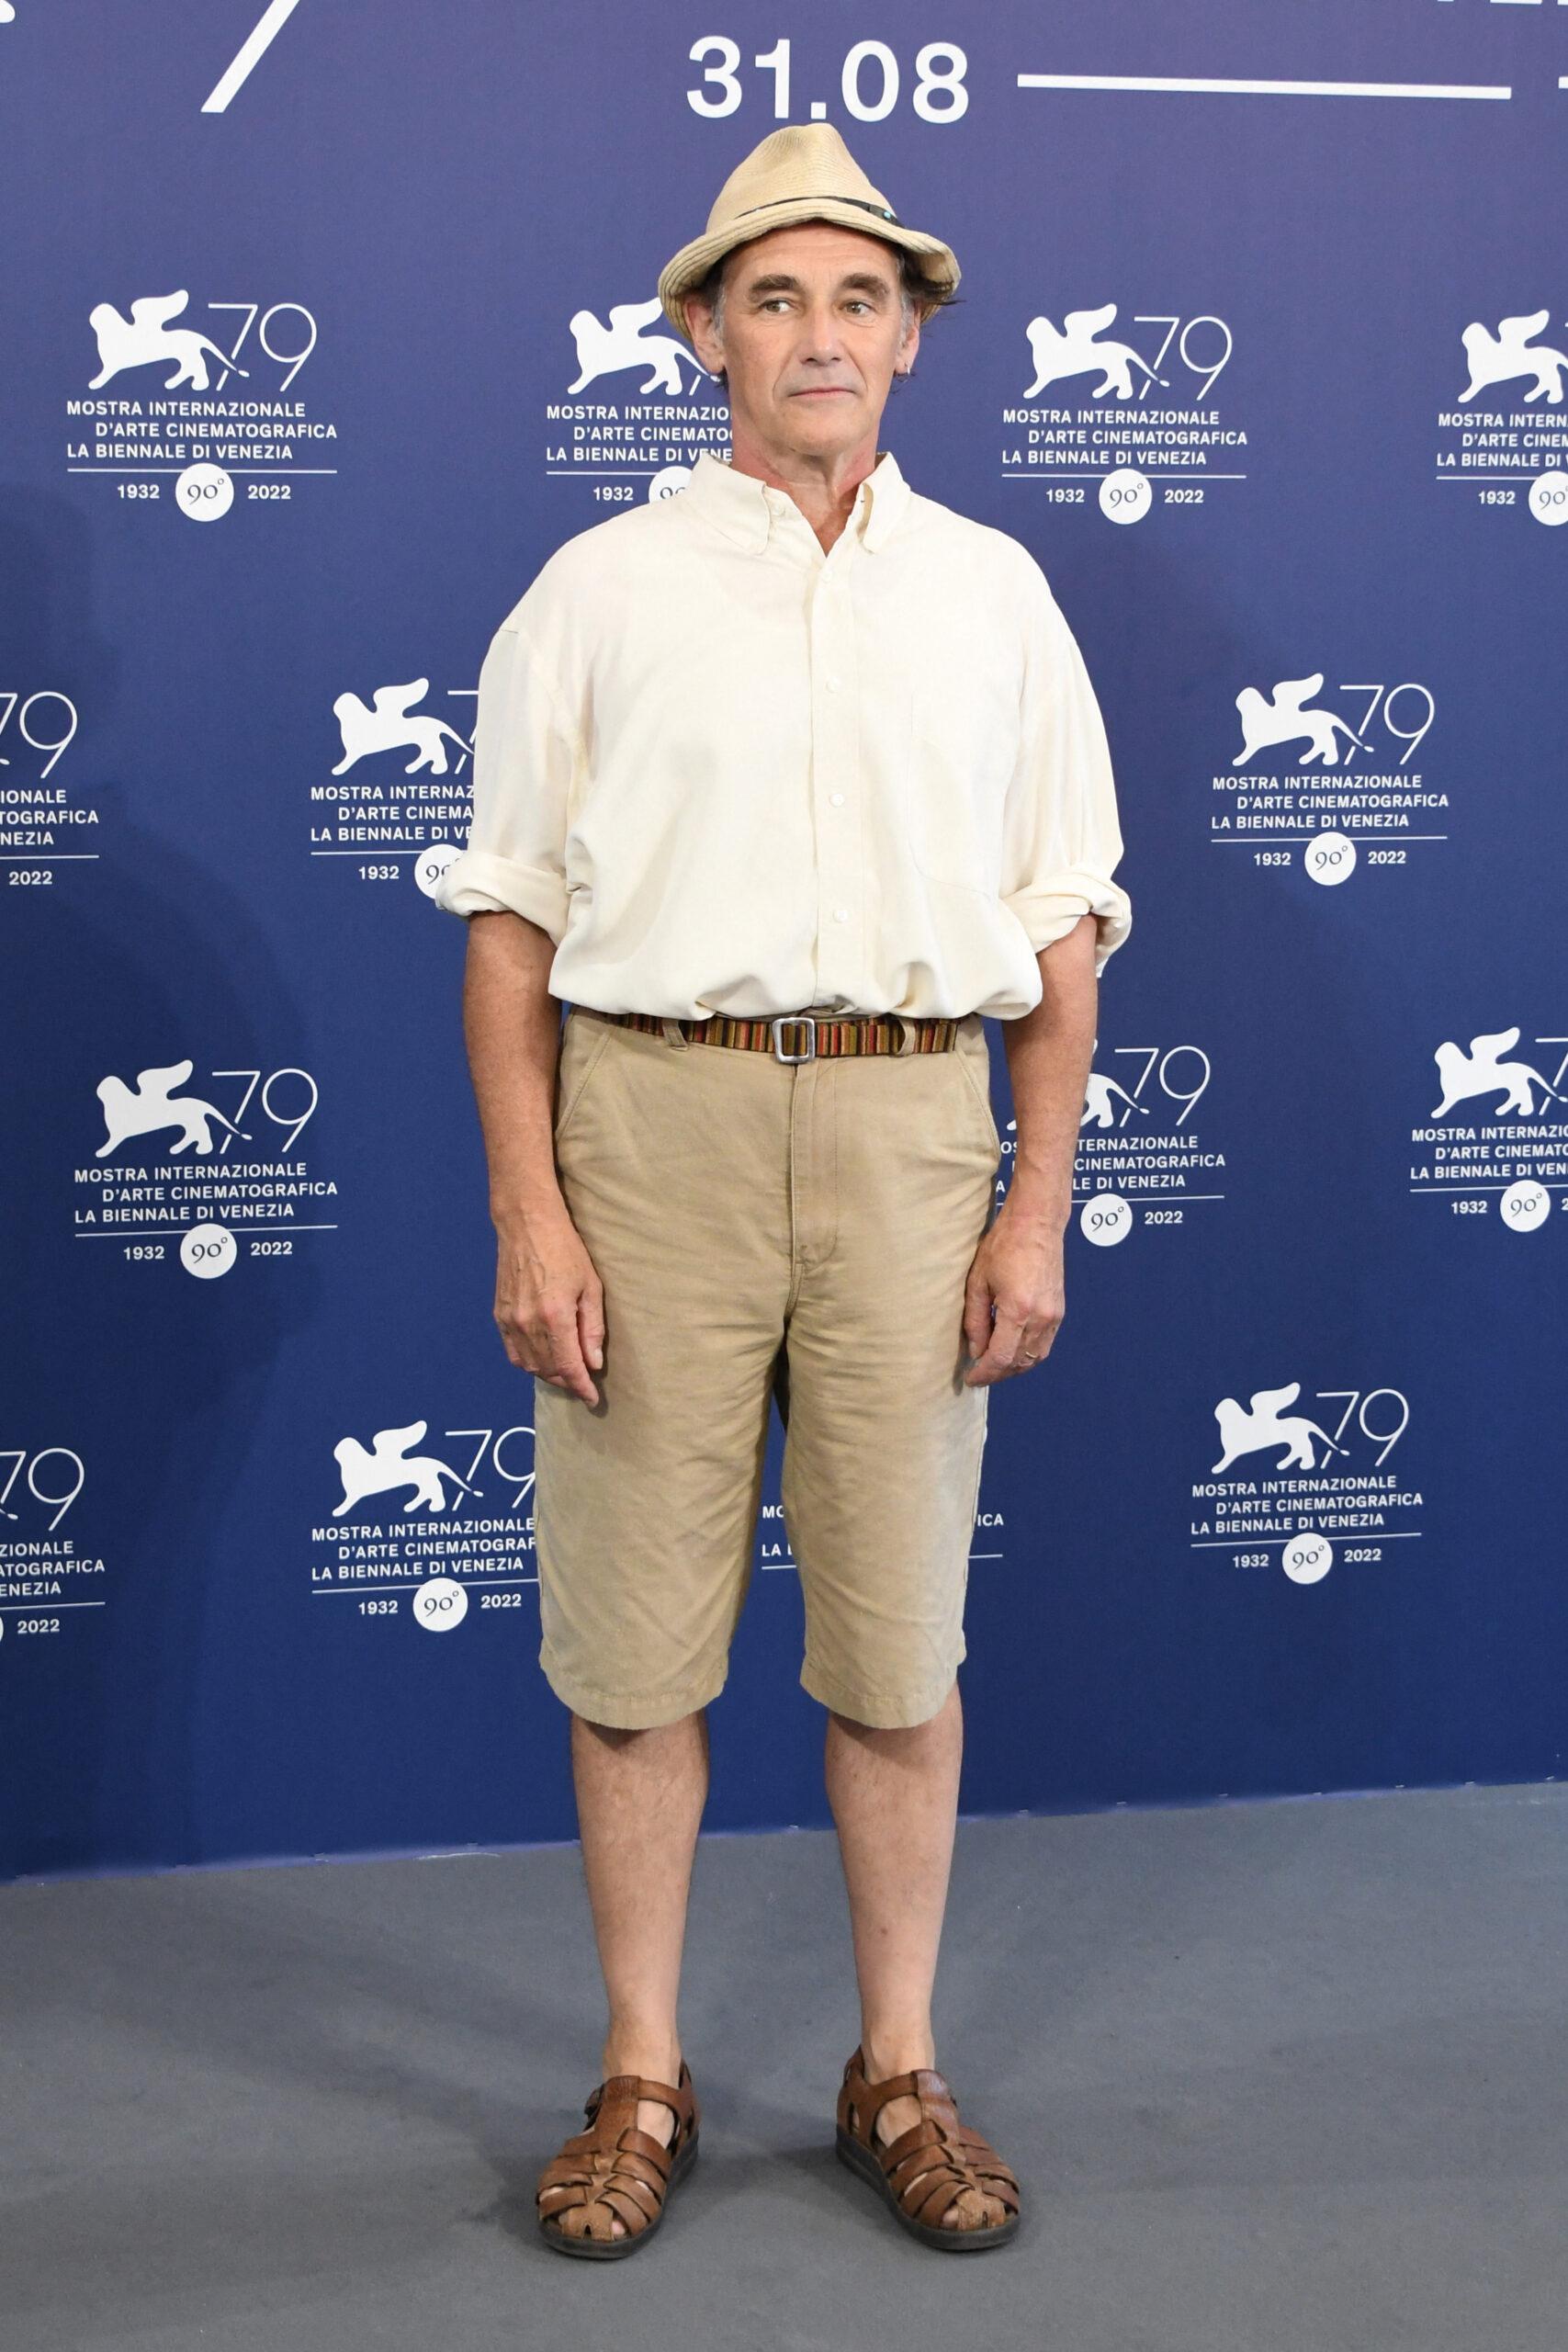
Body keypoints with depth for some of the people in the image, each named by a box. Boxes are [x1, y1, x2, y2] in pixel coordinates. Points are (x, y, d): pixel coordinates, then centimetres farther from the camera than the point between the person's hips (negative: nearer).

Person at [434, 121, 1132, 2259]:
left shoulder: (992, 592, 10)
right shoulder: (599, 590, 6)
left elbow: (1064, 920, 10)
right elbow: (511, 916, 3)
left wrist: (1039, 1207, 1)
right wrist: (530, 1211, -6)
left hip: (908, 1132, 1)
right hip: (653, 1121, -1)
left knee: (900, 1638, 7)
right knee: (635, 1637, 4)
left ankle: (901, 2074, 22)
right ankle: (645, 2079, 19)